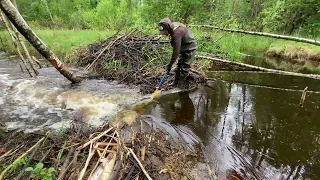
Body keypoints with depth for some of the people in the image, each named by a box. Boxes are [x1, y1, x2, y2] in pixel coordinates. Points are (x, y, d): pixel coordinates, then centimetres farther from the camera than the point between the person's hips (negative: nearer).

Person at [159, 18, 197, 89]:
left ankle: (180, 87, 5)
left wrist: (170, 64, -27)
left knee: (184, 68, -5)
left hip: (189, 49, -10)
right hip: (183, 49, 10)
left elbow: (176, 51, -33)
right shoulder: (173, 29, -3)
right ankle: (175, 83, 25)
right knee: (179, 66, 14)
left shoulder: (176, 33, -33)